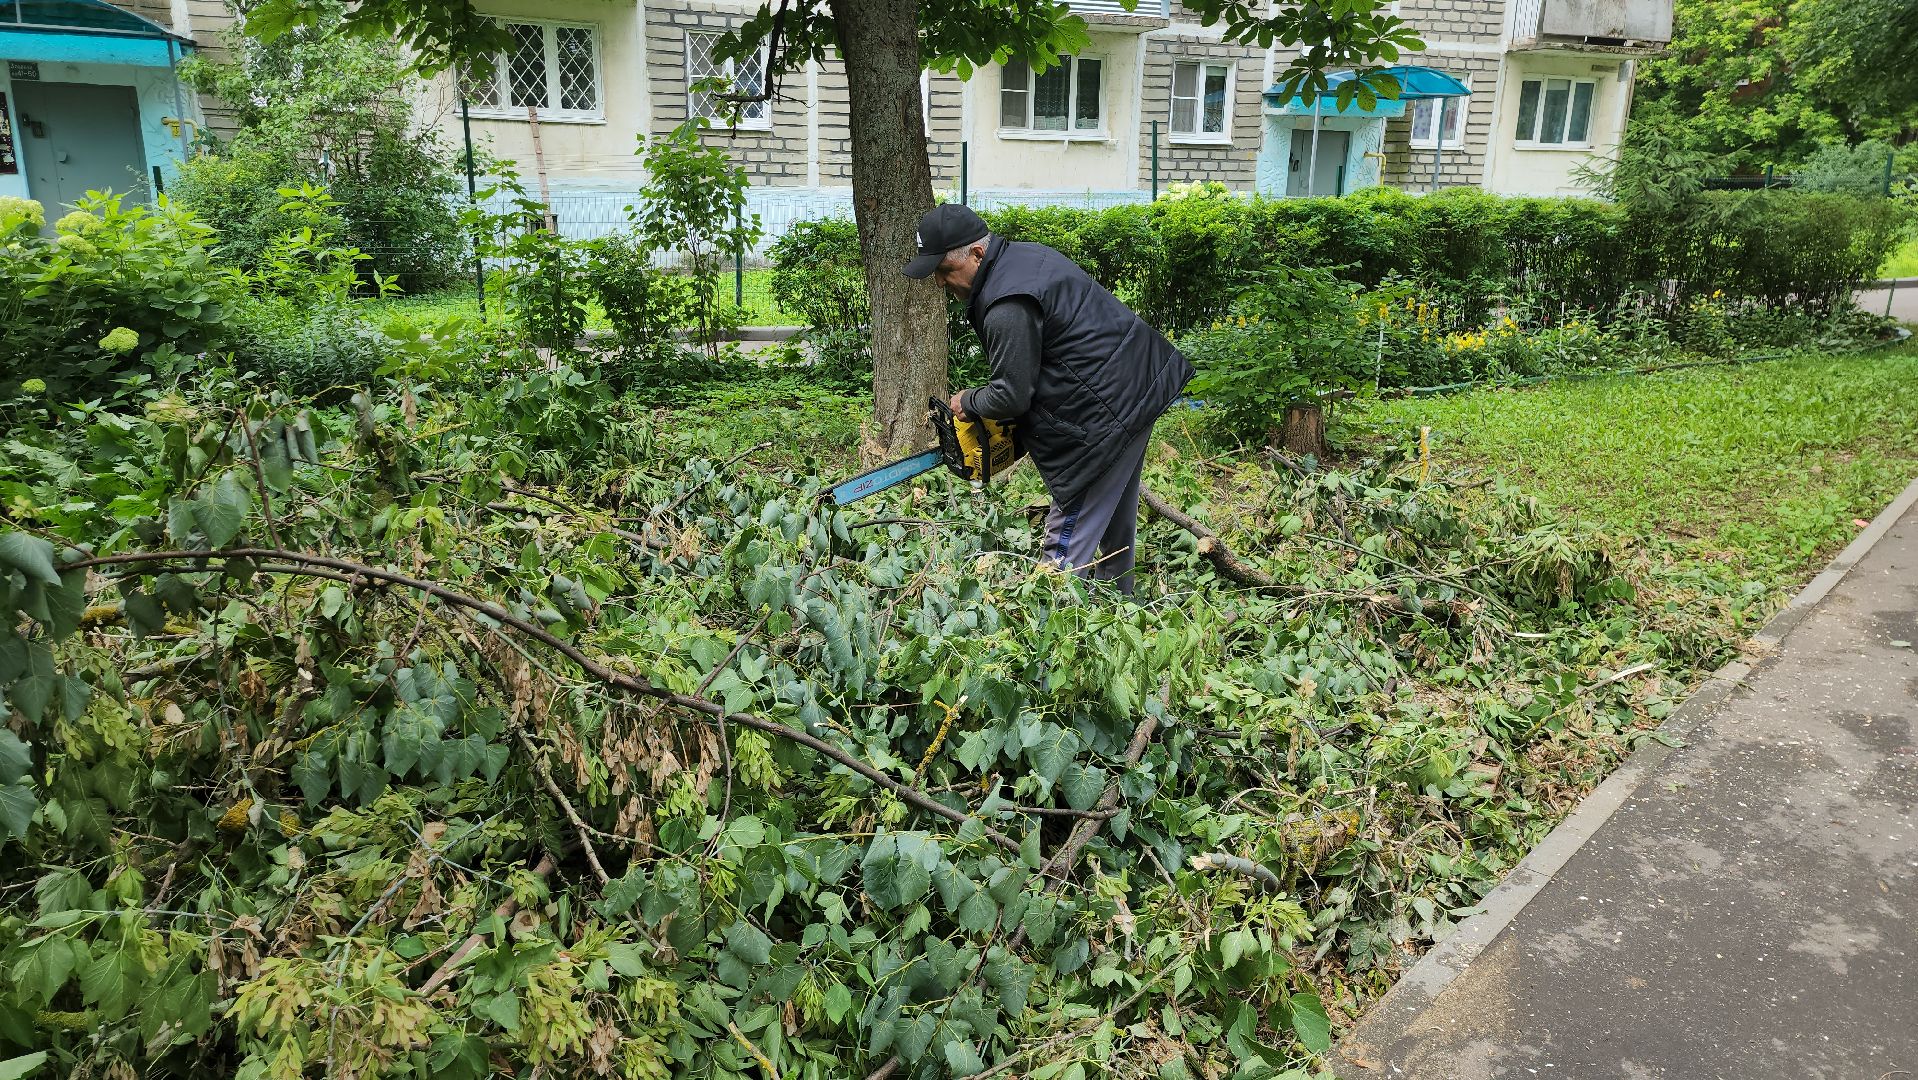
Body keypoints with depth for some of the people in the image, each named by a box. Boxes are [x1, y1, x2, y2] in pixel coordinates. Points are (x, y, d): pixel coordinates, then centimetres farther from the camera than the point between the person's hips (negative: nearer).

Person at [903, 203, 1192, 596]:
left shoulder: (1007, 308, -23)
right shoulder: (1023, 254, 10)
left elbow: (1012, 397, -19)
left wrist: (968, 402, 0)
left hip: (1109, 412, -11)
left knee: (1068, 542, -5)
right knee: (1116, 522, 25)